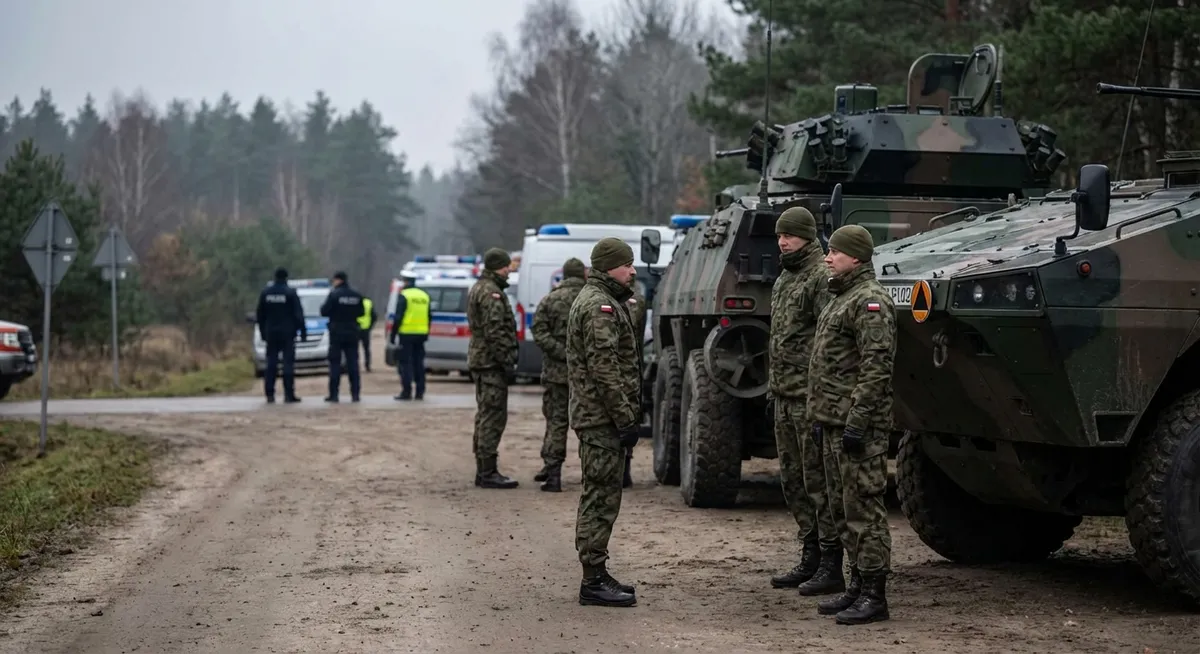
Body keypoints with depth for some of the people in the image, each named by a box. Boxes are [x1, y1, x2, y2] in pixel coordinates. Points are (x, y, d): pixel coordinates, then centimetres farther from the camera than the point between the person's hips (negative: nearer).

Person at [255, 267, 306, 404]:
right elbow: (298, 314, -9)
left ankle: (269, 394, 3)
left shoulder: (265, 293, 5)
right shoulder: (290, 293, -7)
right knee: (288, 364, -3)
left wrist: (263, 332, 18)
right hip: (287, 333, -4)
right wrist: (303, 331, -3)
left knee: (271, 364, 6)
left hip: (271, 333, 4)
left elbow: (260, 315, 10)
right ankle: (289, 394, -8)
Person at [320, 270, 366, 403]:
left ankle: (333, 394, -2)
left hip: (337, 333, -4)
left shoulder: (334, 294, -12)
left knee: (335, 363, 0)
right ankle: (355, 393, 2)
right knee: (352, 363, 6)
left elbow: (324, 311, -13)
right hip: (352, 333, 4)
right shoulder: (357, 295, 2)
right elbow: (361, 312, 11)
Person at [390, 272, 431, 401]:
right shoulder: (424, 296, 13)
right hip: (421, 334, 6)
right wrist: (426, 333, 23)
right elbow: (429, 317, 17)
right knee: (418, 363, 11)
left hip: (407, 334, -6)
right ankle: (420, 392, 10)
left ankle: (406, 391, -7)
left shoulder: (404, 295, -8)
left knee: (404, 363, -2)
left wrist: (393, 334, -8)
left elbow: (398, 317, -12)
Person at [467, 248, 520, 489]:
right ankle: (487, 472, -11)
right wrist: (506, 360, -19)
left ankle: (483, 470, 19)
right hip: (492, 361, -11)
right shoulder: (491, 293, -15)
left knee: (485, 415, 14)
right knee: (493, 416, -10)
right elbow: (494, 331, -23)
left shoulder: (478, 289, 19)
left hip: (479, 360, 11)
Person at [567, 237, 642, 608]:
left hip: (596, 416, 11)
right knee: (601, 497, -9)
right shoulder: (600, 306, -15)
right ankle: (594, 581, -7)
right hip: (602, 417, -11)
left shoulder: (597, 300, 20)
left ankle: (596, 575, 21)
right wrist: (626, 418, -21)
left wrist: (627, 414, 22)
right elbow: (605, 369, -22)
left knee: (599, 496, 15)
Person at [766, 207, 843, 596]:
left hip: (811, 396, -10)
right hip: (785, 399, 10)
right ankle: (810, 559, 22)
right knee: (793, 480, 13)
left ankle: (831, 567, -2)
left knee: (818, 480, -7)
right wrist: (773, 392, 23)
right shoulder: (783, 280, 18)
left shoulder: (822, 277, -13)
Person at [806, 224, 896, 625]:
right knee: (843, 509, 14)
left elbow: (876, 368, -20)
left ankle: (873, 596, -5)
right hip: (833, 423, 10)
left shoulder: (869, 301, -13)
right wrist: (820, 417, 21)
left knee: (864, 508, -8)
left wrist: (857, 421, -24)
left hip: (858, 425, -10)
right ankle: (858, 586, 21)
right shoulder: (839, 299, 19)